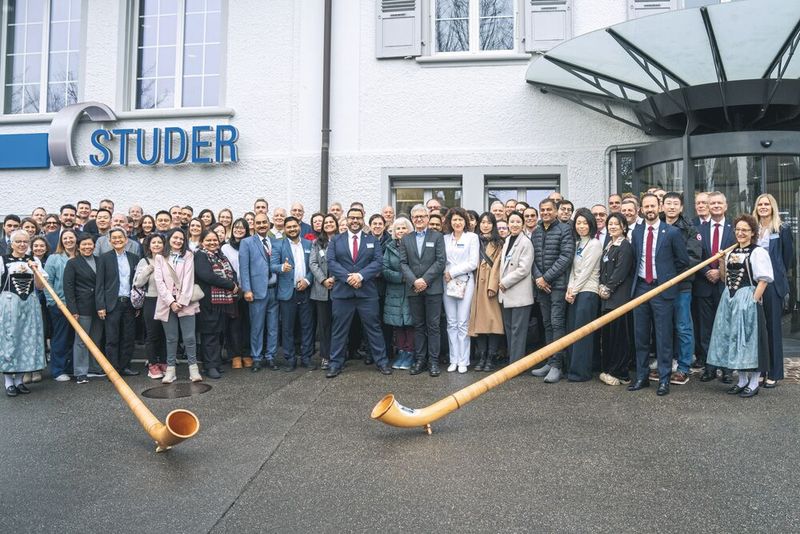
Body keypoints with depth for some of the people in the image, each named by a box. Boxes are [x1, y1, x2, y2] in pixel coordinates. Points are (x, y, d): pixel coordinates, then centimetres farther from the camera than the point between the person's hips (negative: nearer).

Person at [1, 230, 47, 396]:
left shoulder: (34, 261, 8)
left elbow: (40, 286, 4)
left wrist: (35, 271, -10)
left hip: (30, 305, 3)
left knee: (27, 341, 5)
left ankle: (19, 380, 16)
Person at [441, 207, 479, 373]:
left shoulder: (472, 237, 2)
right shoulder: (445, 238, 11)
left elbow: (473, 263, -6)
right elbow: (442, 260, 10)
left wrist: (452, 272, -7)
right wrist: (445, 274, -8)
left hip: (465, 282, -3)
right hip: (447, 283, 3)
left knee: (463, 323, -3)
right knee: (451, 323, 5)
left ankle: (463, 361, 5)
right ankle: (453, 360, 11)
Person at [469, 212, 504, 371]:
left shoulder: (498, 243, 3)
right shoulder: (476, 241, 16)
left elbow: (497, 265, -5)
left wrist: (493, 286, -13)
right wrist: (473, 284, 2)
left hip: (491, 284, -4)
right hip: (478, 284, 4)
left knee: (492, 319, -5)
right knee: (479, 319, 2)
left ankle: (490, 358, 1)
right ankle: (481, 357, 7)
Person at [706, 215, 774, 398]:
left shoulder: (758, 252, -8)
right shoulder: (731, 252, 13)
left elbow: (763, 280, -12)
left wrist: (753, 301, -17)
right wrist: (722, 262, 2)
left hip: (748, 300, -7)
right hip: (729, 300, 7)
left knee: (750, 339, 0)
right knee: (735, 339, 12)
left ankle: (753, 383, 12)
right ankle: (742, 380, 24)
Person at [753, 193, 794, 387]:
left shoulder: (782, 229, -1)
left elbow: (789, 255, 5)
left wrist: (780, 275, 9)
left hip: (773, 283, -3)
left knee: (773, 326, 1)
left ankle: (774, 373, 7)